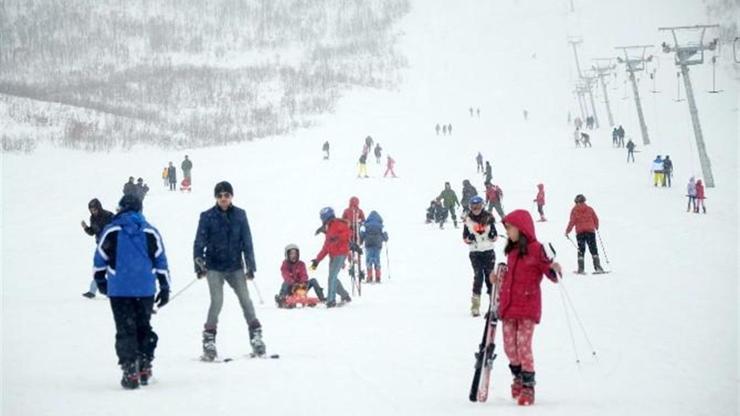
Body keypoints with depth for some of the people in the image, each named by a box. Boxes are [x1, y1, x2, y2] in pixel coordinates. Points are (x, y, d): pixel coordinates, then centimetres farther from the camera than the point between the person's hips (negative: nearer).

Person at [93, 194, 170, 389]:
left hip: (119, 290, -2)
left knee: (125, 330, 2)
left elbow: (100, 260, 3)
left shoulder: (111, 231, -2)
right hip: (146, 290, 2)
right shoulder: (150, 232, 3)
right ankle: (144, 367, 16)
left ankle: (130, 371, -6)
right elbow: (161, 261, 4)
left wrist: (101, 281, 20)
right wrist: (165, 288, 11)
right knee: (144, 327, 16)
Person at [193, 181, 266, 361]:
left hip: (235, 266, 2)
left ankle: (256, 335, 14)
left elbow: (247, 242, 5)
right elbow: (200, 241, -3)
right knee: (217, 301, -12)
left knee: (245, 299, 2)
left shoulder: (240, 215, 2)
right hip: (214, 267, -2)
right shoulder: (207, 216, -3)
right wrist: (199, 262, -13)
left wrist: (250, 265, 1)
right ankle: (209, 340, -4)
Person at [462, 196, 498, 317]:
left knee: (490, 275, 2)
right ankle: (475, 305, -4)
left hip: (488, 251, 1)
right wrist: (469, 238, -15)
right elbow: (465, 238, 6)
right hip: (475, 252, -1)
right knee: (478, 276, -8)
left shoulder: (488, 218, 2)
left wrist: (493, 235, -15)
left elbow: (495, 237, 7)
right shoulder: (467, 219, 1)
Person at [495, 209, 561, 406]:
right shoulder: (512, 251, 13)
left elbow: (553, 276, -12)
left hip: (528, 307, -7)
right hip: (508, 306, 7)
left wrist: (554, 269, -32)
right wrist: (499, 280, 11)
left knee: (523, 346, -10)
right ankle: (518, 378, 29)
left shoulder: (536, 249, -9)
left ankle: (528, 386, -1)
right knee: (509, 347, 8)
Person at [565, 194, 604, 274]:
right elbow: (596, 219, 11)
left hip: (580, 232, -1)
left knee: (581, 250, 6)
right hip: (590, 231, 1)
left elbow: (572, 222, -4)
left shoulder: (574, 210, 2)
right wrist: (596, 227, 31)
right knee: (593, 250, 3)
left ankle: (581, 269, 0)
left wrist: (567, 231, 6)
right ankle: (597, 267, -7)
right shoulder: (590, 209, 7)